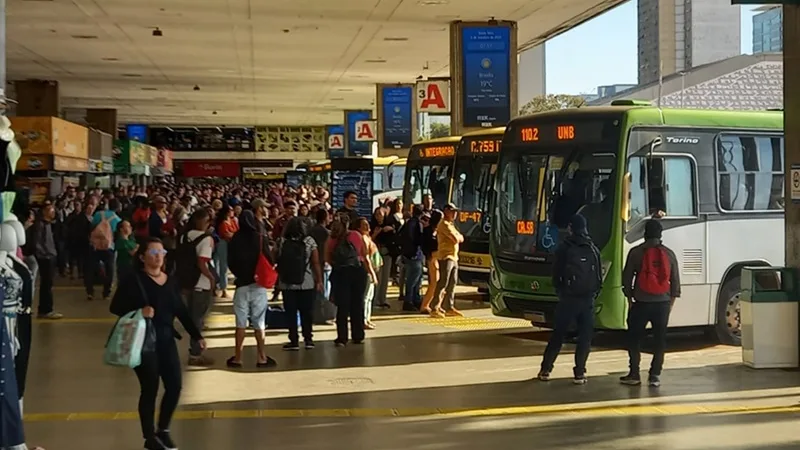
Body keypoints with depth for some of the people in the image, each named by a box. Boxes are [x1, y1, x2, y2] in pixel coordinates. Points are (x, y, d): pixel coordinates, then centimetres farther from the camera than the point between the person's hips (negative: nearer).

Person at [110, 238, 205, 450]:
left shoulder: (170, 282, 9)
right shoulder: (133, 280, -6)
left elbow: (181, 311, 11)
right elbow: (115, 307, -11)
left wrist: (196, 335, 6)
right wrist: (138, 311, -27)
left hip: (166, 339, 5)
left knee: (175, 386, 3)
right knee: (150, 388, -3)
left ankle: (163, 431, 26)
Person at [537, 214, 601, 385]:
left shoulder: (564, 248, -4)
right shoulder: (593, 249, 6)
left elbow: (556, 274, -1)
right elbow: (599, 276, 6)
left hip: (568, 298, -1)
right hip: (588, 299, 1)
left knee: (558, 334, 7)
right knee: (585, 336, 6)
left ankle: (545, 370, 9)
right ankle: (579, 373, 1)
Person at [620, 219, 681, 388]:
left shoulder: (636, 252, -4)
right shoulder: (669, 254, 4)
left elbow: (627, 278, -3)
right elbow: (675, 281, 6)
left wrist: (629, 299, 9)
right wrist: (671, 302, 15)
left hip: (641, 303, -2)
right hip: (662, 303, 2)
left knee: (634, 338, 8)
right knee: (659, 339, 8)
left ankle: (634, 374, 8)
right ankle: (655, 376, 8)